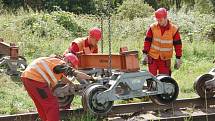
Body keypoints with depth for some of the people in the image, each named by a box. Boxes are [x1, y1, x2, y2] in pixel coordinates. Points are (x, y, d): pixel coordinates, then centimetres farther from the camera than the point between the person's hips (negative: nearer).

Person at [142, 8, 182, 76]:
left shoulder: (174, 29, -5)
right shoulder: (153, 27, -3)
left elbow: (178, 44, -1)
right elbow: (147, 41, 1)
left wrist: (178, 58, -2)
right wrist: (145, 55, -5)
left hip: (165, 59, 0)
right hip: (153, 57, 0)